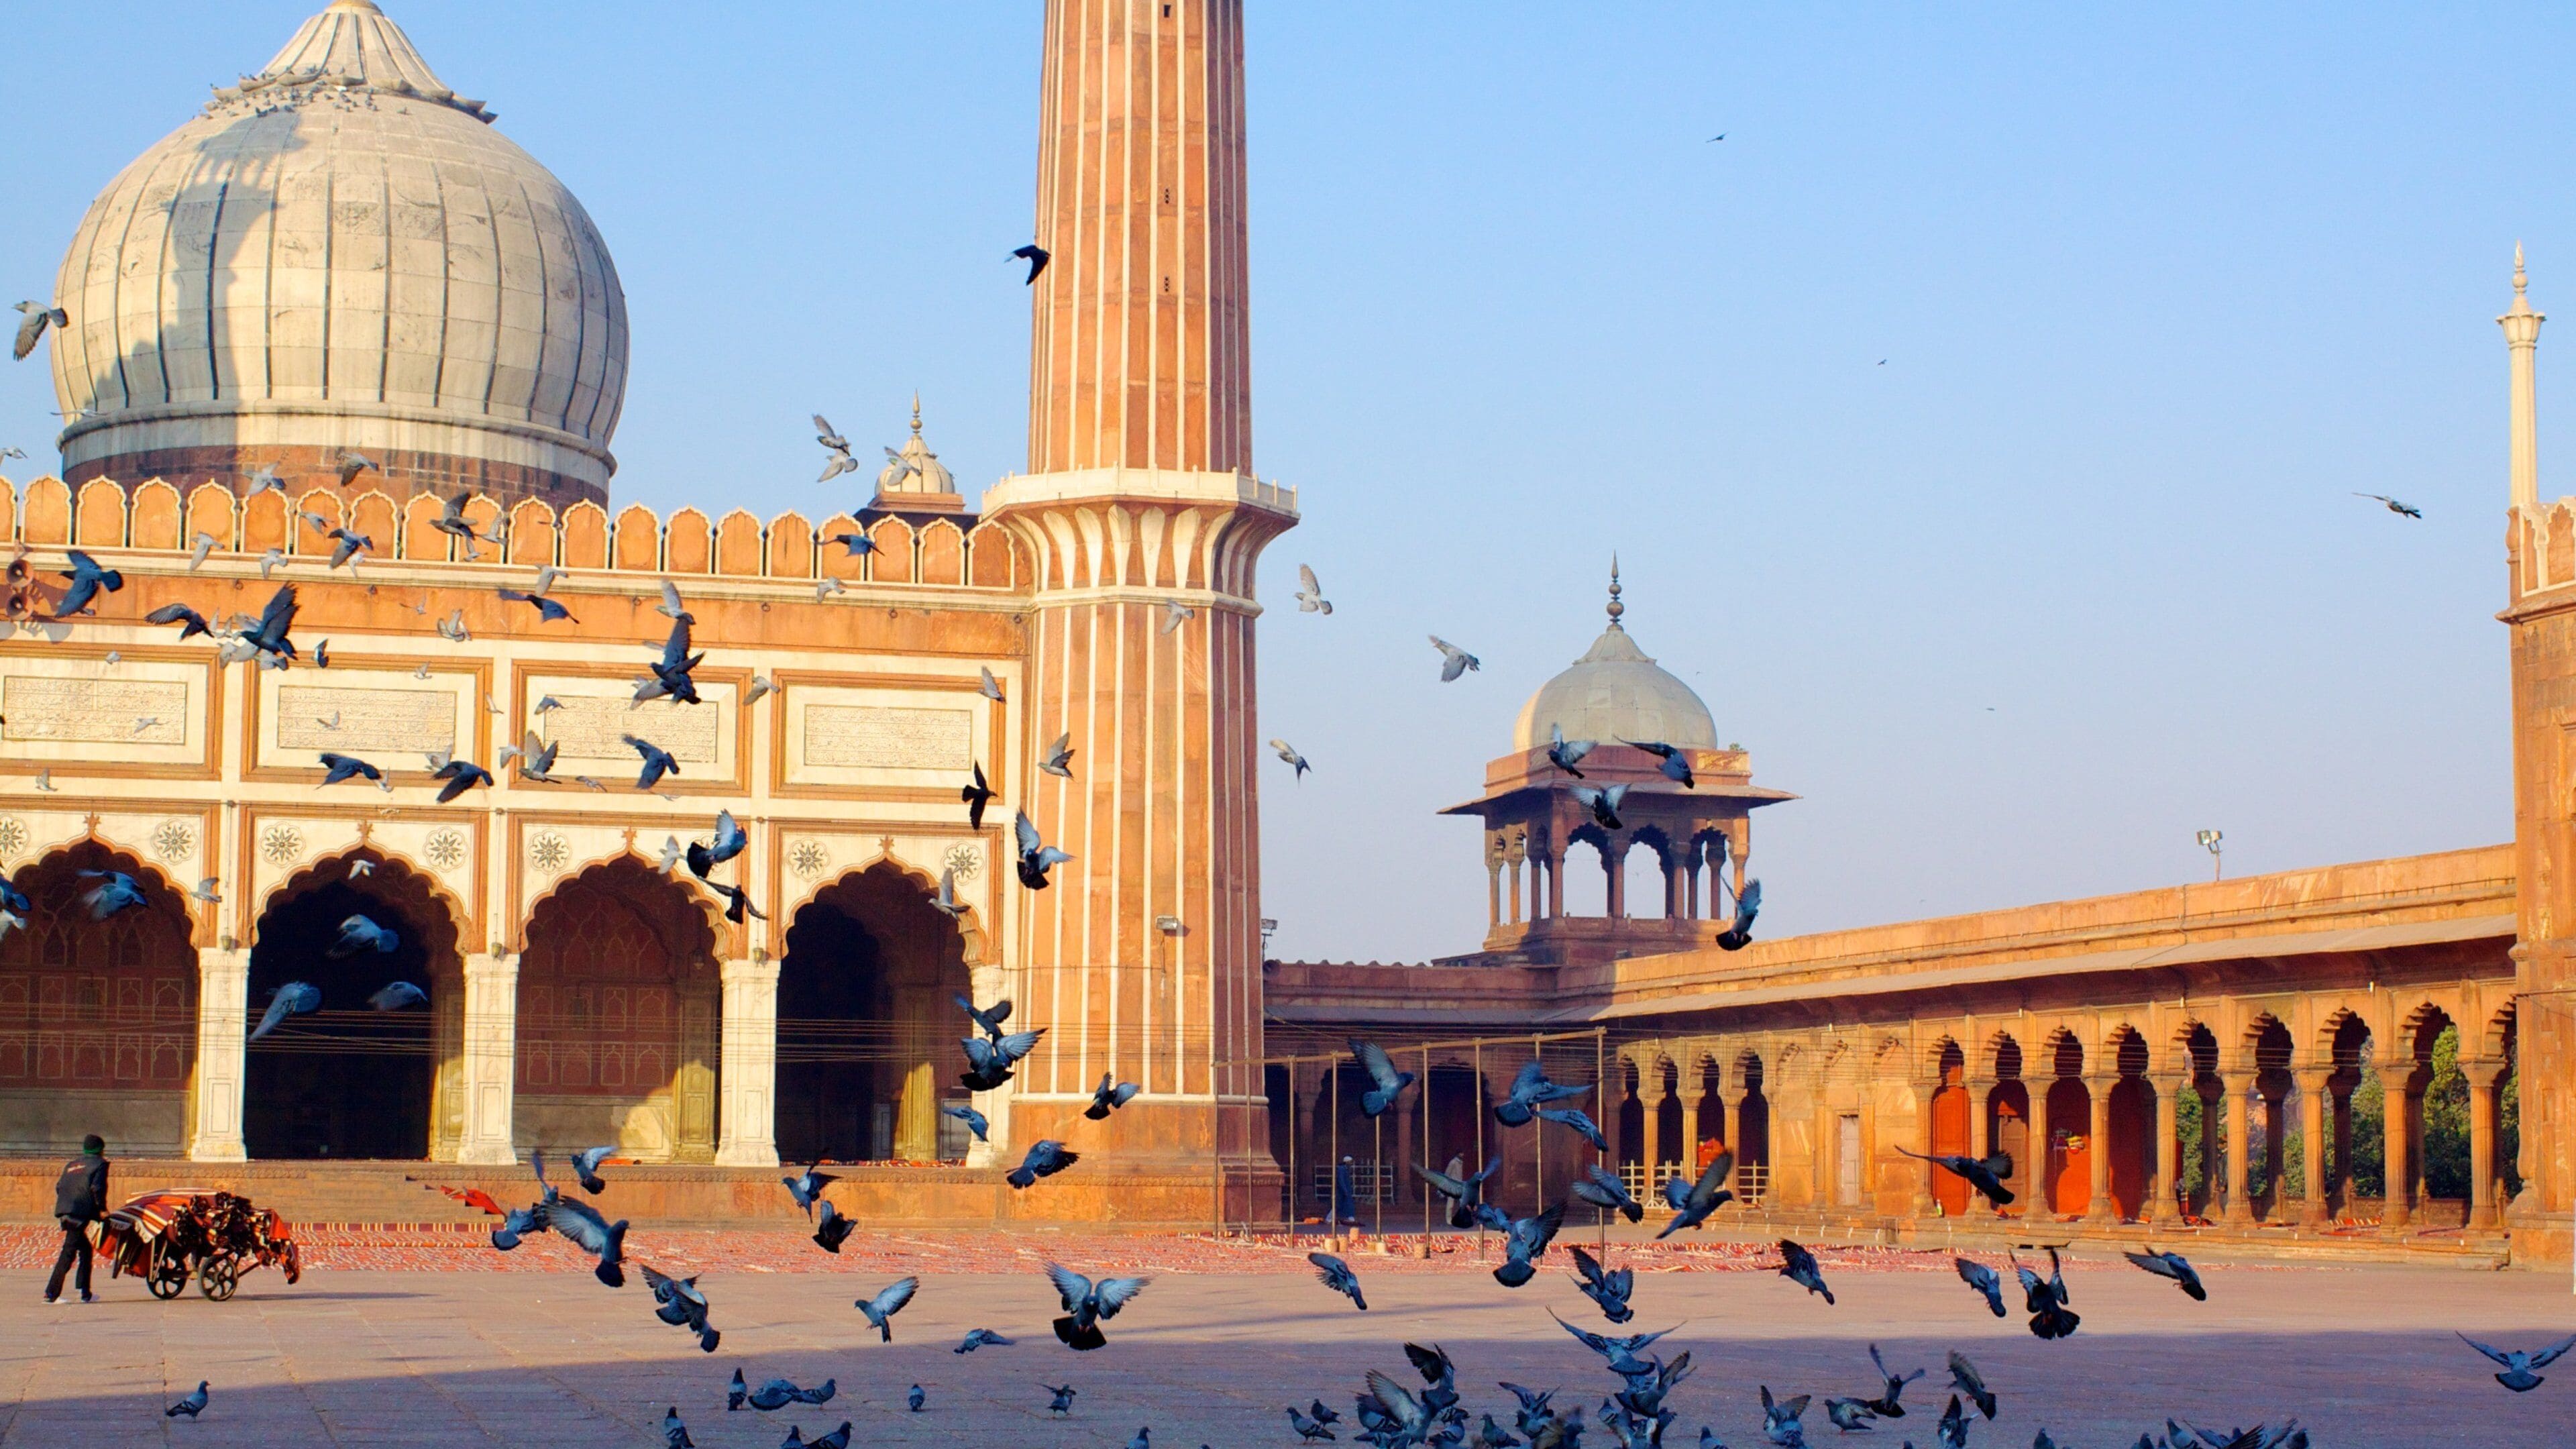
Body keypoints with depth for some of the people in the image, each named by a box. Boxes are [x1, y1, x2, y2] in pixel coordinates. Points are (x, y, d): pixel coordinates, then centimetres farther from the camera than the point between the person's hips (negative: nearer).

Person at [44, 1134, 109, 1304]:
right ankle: (51, 1293, -16)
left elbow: (59, 1186, 17)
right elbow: (97, 1188, -10)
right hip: (80, 1213, -8)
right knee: (69, 1251, -9)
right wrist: (102, 1209, -1)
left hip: (64, 1212, 8)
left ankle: (85, 1293, 16)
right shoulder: (99, 1164, 3)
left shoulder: (71, 1165, 25)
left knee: (85, 1249, 17)